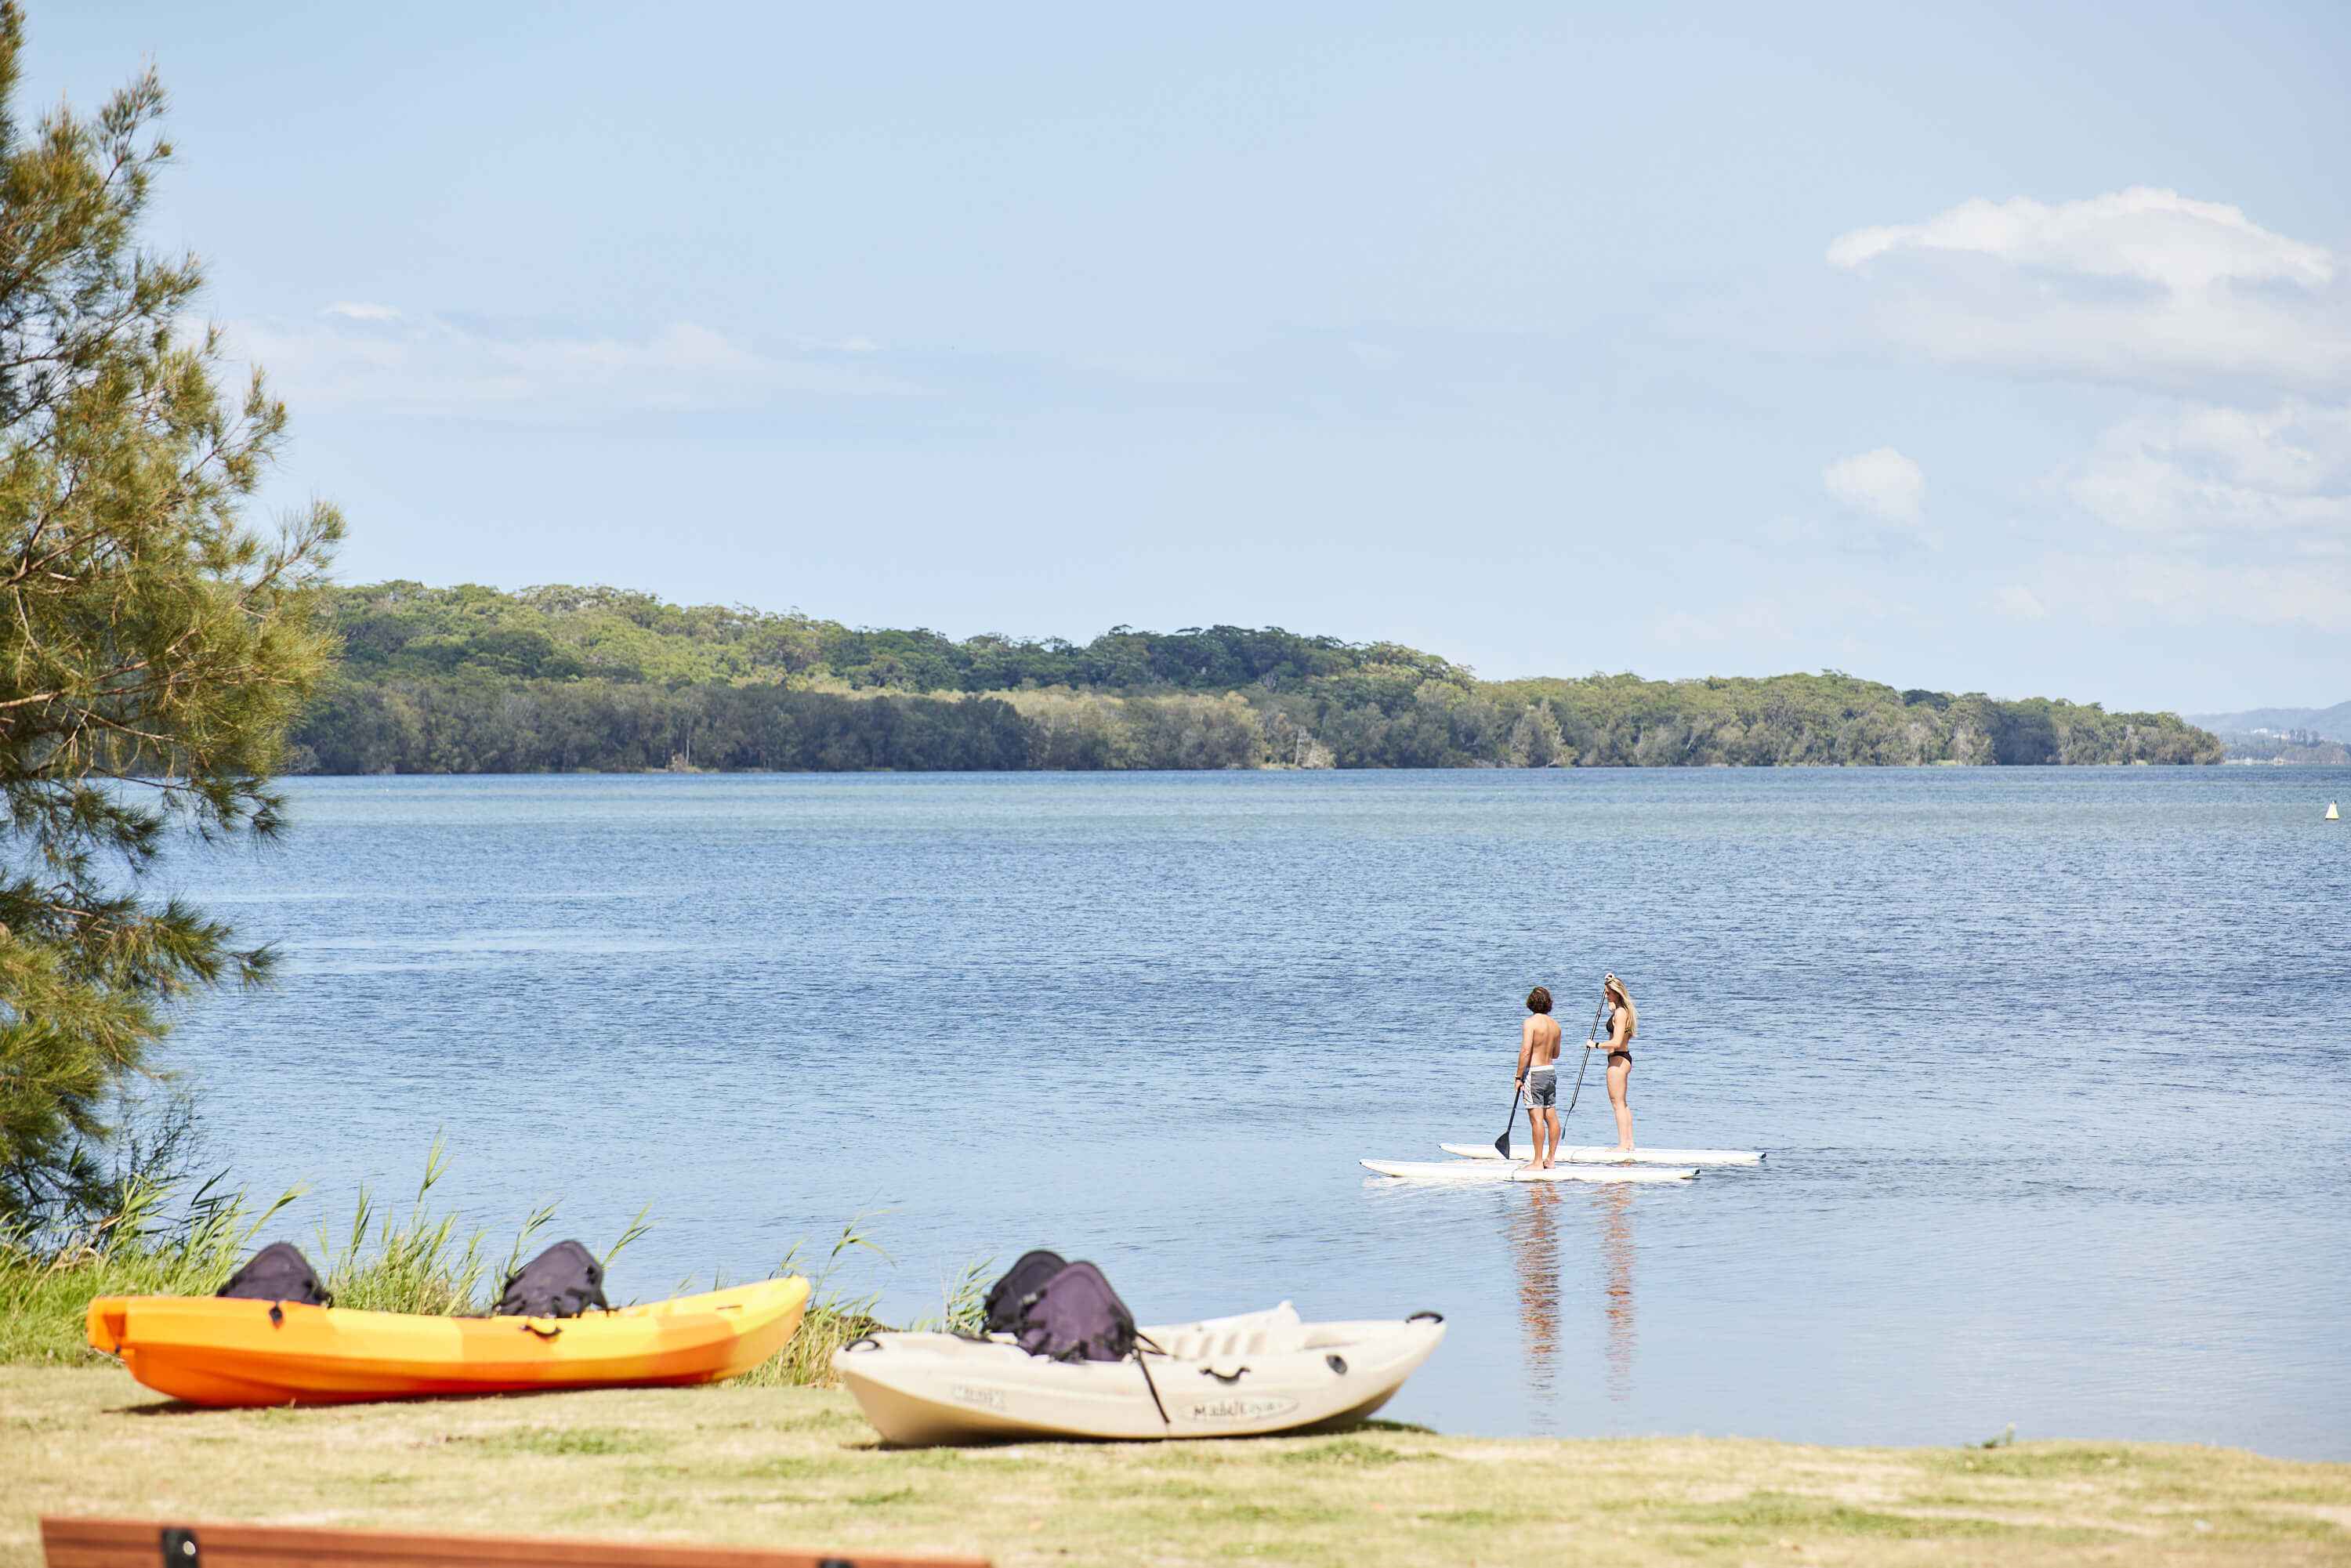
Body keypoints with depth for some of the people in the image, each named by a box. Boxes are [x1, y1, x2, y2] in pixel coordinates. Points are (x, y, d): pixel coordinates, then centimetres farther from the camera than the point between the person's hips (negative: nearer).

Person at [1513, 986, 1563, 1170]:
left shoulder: (1530, 1023, -12)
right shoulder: (1555, 1025, 8)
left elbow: (1525, 1052, -18)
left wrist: (1519, 1077, -13)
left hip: (1534, 1072, -7)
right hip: (1551, 1071, 7)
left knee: (1537, 1118, -8)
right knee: (1552, 1117, 9)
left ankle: (1538, 1162, -9)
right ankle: (1550, 1159, 14)